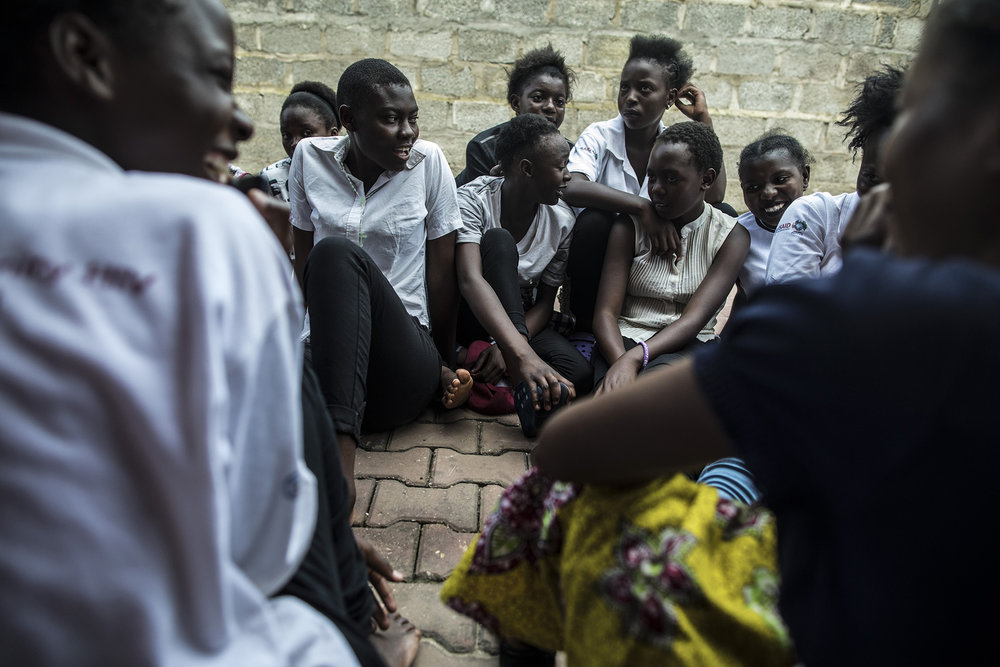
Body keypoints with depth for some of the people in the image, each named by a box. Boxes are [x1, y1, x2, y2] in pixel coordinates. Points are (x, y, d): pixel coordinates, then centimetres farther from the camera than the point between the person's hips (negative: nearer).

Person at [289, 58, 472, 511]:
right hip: (326, 355, 1)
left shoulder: (429, 162, 1)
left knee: (336, 252, -31)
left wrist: (444, 366, 8)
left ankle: (339, 455, -42)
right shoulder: (310, 157, 7)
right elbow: (303, 260, 8)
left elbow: (442, 271, 3)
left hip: (403, 369, -1)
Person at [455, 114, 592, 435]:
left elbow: (545, 301, -5)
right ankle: (525, 381, -41)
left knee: (579, 374, -27)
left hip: (520, 318, 3)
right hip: (467, 315, -3)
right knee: (498, 241, -33)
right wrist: (523, 354, -52)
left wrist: (507, 347, -26)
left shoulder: (562, 221, -7)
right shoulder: (474, 200, -21)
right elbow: (470, 280, -37)